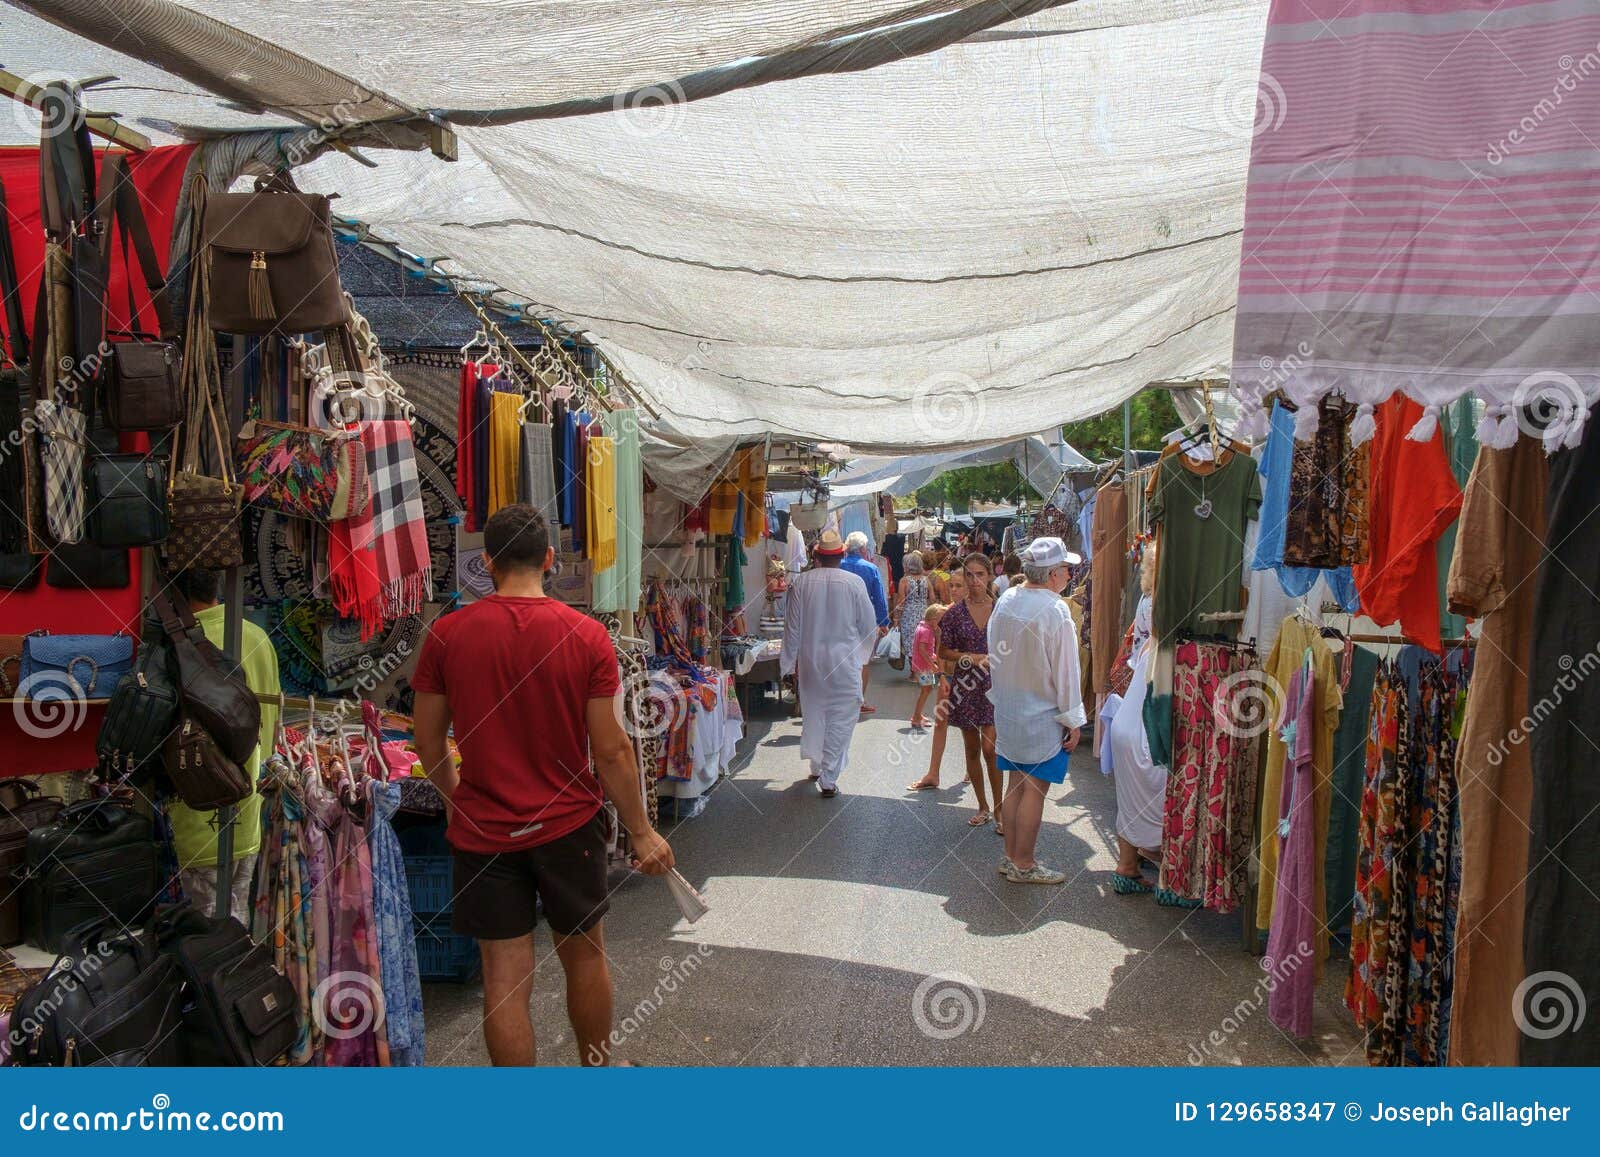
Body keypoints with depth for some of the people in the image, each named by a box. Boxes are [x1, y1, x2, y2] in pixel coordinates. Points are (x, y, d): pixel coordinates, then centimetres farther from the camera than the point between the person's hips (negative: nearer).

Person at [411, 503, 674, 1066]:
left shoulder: (445, 634, -7)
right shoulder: (587, 635, -10)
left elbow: (428, 742, 1)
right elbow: (611, 750, -9)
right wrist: (642, 832, 2)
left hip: (484, 831, 0)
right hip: (570, 825, 0)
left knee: (505, 980, 9)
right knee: (585, 957, 19)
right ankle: (597, 1069, 38)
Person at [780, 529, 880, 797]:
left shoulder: (801, 583, -5)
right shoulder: (853, 583, -10)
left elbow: (792, 627, 0)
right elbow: (869, 625, -2)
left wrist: (791, 662, 10)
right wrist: (863, 653, 17)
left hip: (810, 661, 3)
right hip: (844, 661, -3)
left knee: (813, 713, 20)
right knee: (841, 719, 4)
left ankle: (816, 767, 35)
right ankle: (828, 779, 1)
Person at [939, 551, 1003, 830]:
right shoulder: (955, 612, -1)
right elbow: (943, 652, 2)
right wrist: (970, 657, -13)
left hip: (994, 685, -1)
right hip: (966, 687, 1)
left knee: (990, 748, -9)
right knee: (972, 749, 10)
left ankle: (1000, 810, 4)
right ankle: (983, 807, 25)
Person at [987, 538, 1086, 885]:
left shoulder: (1005, 601, 0)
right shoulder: (1055, 611, -20)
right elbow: (1065, 670, -15)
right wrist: (1074, 720, -7)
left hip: (1007, 710, 7)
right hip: (1042, 715, -7)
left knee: (1016, 783, 16)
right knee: (1035, 789, 4)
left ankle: (1011, 856, 25)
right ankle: (1023, 865, 13)